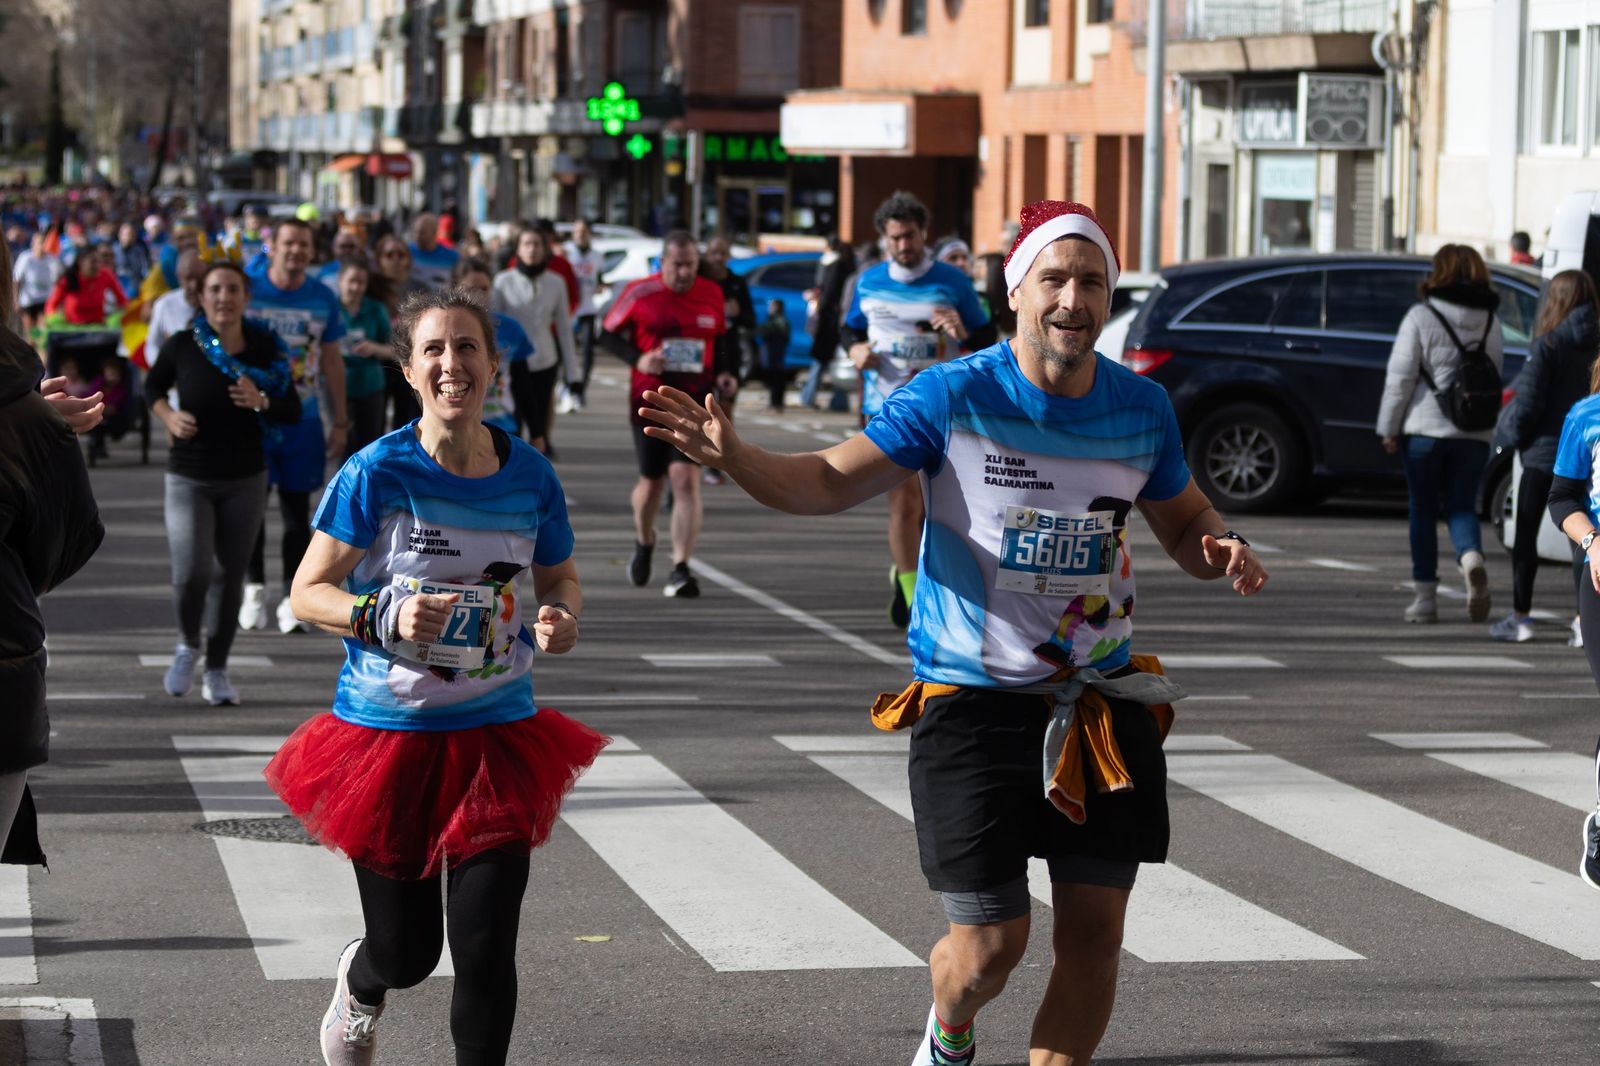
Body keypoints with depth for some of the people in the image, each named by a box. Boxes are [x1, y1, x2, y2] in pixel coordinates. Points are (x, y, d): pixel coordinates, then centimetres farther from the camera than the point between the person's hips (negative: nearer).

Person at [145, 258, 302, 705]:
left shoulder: (264, 350, -5)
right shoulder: (181, 346, -8)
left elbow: (294, 411, 0)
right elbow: (152, 387, 10)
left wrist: (261, 402, -20)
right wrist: (168, 416, -9)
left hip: (245, 481, 2)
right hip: (189, 479, -2)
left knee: (229, 576, 6)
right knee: (191, 573, -15)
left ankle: (216, 672, 23)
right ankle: (188, 645, 17)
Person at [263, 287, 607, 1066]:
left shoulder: (529, 476, -3)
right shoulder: (377, 474, -13)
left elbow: (559, 578, 13)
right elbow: (308, 593, -8)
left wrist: (561, 619, -10)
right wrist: (386, 617, -26)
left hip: (498, 735, 2)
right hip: (390, 730, -2)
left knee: (485, 949, -5)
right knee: (406, 952, 10)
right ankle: (360, 985, 48)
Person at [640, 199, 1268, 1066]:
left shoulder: (1142, 409, 2)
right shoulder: (953, 396, -10)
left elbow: (1185, 524, 16)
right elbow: (831, 481, -9)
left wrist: (1223, 550, -8)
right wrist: (731, 456, -27)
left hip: (1103, 700, 4)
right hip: (974, 696, -4)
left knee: (1093, 933, 2)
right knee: (990, 946, -1)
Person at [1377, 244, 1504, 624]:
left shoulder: (1421, 317, -5)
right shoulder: (1490, 322, 8)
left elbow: (1400, 376, -7)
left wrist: (1388, 427, 0)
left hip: (1424, 428, -3)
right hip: (1474, 433, 3)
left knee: (1423, 510, 7)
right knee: (1462, 507, 8)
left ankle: (1424, 596, 8)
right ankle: (1472, 557, -24)